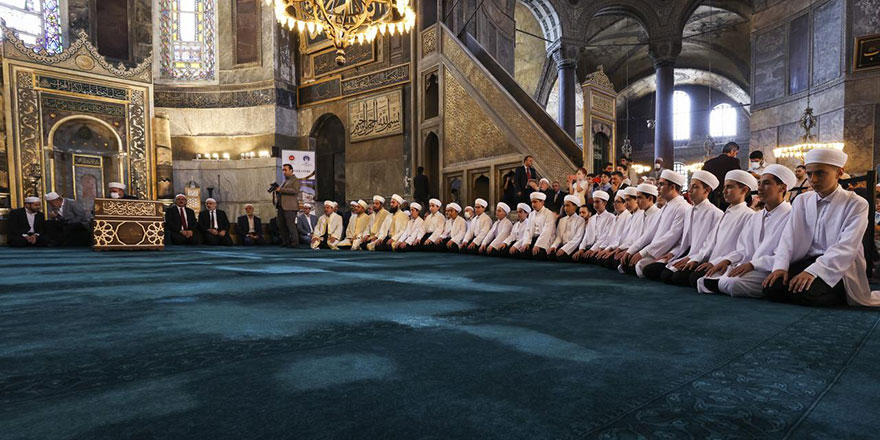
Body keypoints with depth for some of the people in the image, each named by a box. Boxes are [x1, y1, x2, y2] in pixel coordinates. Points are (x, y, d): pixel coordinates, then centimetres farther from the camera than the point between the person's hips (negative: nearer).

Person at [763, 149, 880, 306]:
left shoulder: (856, 204, -3)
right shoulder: (801, 201, 10)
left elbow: (846, 247, -14)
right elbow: (788, 237, 1)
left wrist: (812, 271, -27)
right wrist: (780, 266, -15)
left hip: (837, 268, -3)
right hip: (805, 261, 4)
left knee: (805, 292, -31)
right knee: (771, 287, -23)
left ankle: (839, 296, 1)